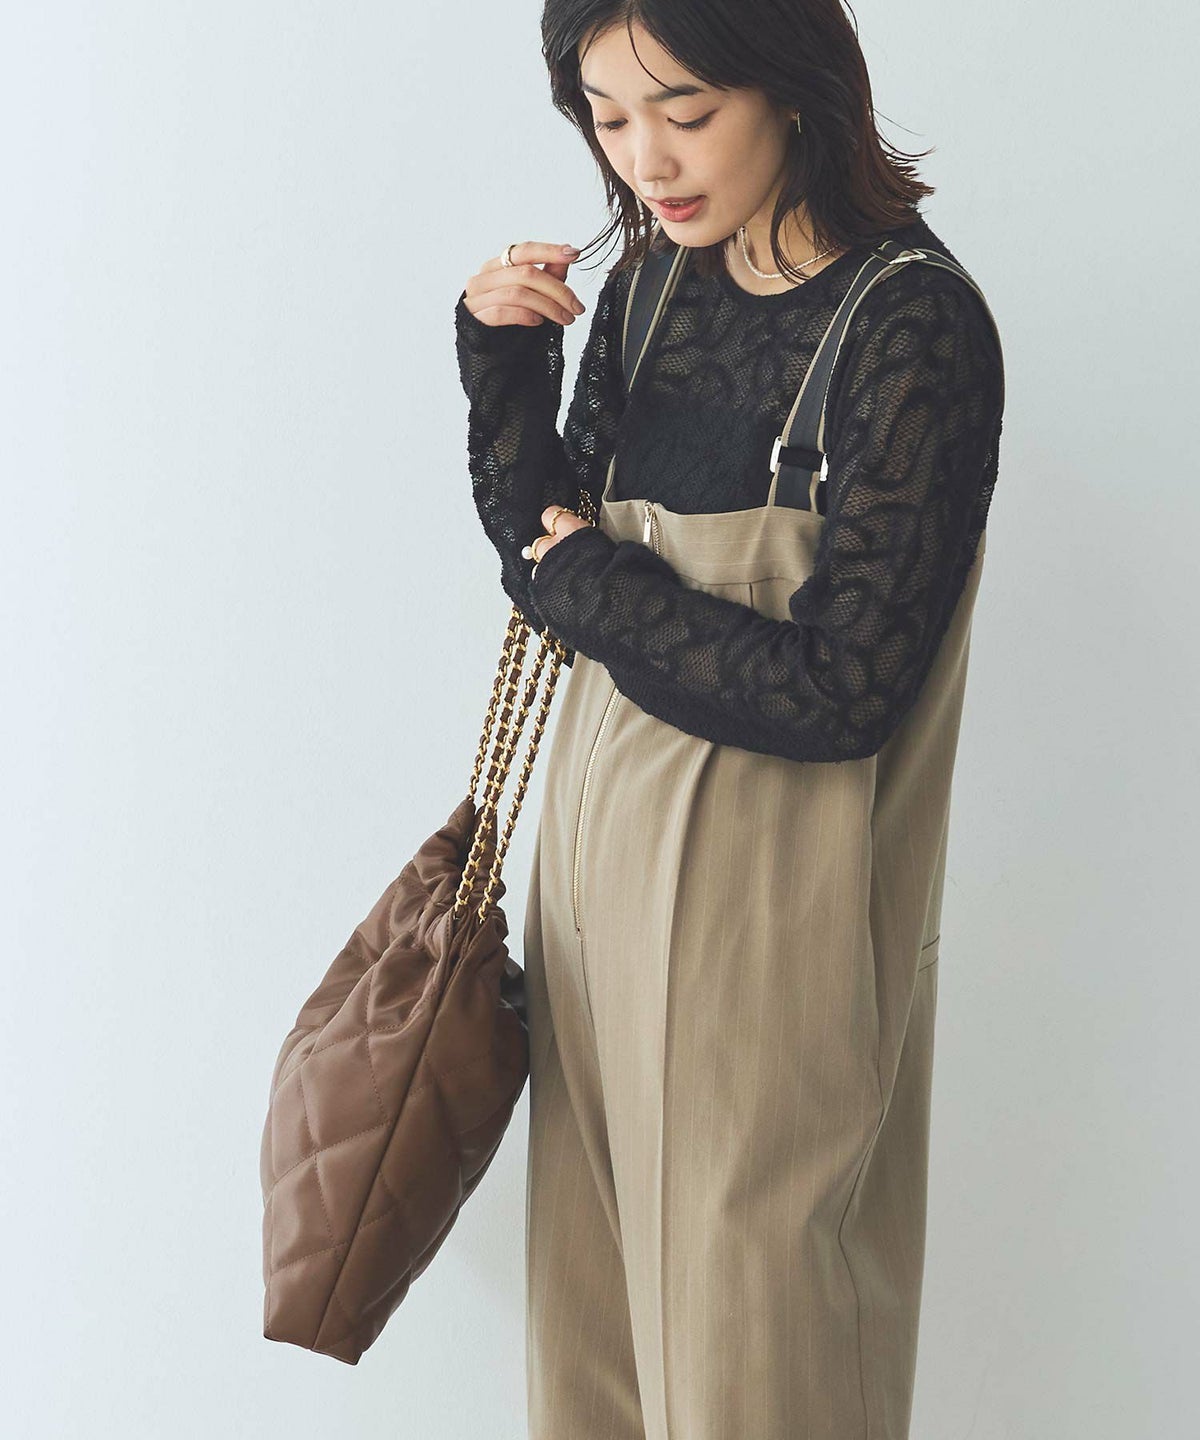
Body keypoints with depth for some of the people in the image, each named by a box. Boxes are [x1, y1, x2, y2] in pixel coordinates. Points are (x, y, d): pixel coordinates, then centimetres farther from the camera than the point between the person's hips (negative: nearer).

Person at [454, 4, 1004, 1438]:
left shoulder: (914, 327, -16)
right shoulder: (650, 292, 4)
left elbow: (838, 695, -20)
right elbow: (539, 549, 10)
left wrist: (590, 586, -9)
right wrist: (504, 355, -4)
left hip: (766, 905, -6)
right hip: (599, 856, 6)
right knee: (590, 1286, 17)